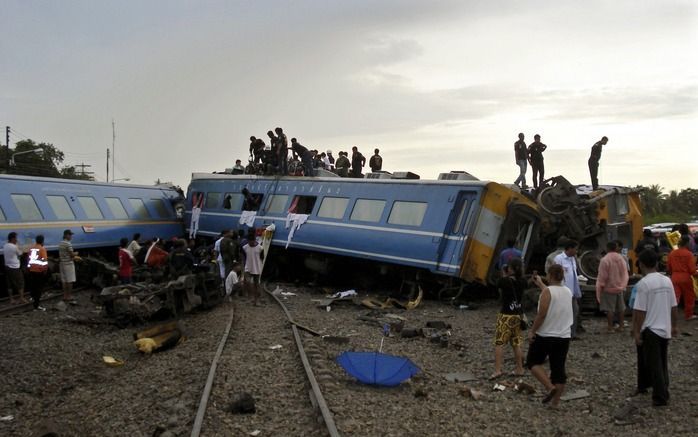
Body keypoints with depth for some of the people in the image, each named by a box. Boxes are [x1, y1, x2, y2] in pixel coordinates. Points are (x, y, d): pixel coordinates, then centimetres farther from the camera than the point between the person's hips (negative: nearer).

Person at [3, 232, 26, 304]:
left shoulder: (5, 246, 4)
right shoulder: (14, 247, -19)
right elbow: (20, 254, -4)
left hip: (7, 267, 8)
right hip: (15, 268, -7)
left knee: (10, 284, 11)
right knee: (20, 284, 6)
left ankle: (11, 300, 15)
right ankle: (21, 299, 12)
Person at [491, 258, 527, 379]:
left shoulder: (504, 281, -15)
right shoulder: (522, 282, -2)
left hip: (505, 315, -5)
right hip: (518, 315, 5)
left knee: (499, 343, -2)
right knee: (516, 343, 15)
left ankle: (497, 370, -7)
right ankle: (519, 369, 21)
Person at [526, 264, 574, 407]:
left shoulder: (547, 292, -15)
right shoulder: (568, 292, 7)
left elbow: (541, 315, -19)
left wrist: (532, 331, -9)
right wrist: (540, 284, 35)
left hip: (545, 336, -6)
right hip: (564, 337, 6)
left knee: (532, 362, 10)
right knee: (559, 369, 10)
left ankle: (550, 386, -7)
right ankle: (555, 402, 15)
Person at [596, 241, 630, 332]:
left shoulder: (605, 260, -17)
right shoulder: (621, 259, 2)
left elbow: (602, 276, -14)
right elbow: (625, 274, 9)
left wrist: (600, 288, -5)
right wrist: (623, 285, 19)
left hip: (609, 288, -6)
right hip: (620, 287, 6)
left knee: (609, 309, -1)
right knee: (620, 308, 15)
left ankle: (610, 327, 2)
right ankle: (620, 326, 23)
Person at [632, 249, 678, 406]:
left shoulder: (643, 283, -17)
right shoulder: (667, 281, 3)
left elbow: (640, 311, -18)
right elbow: (673, 307, 8)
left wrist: (637, 332, -11)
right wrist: (674, 326, 20)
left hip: (650, 330, -7)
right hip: (665, 329, 7)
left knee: (654, 364, 1)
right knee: (662, 363, 17)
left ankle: (661, 397, 3)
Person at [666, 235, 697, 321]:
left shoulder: (672, 253, 1)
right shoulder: (689, 254, -11)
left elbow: (668, 268, 8)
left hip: (675, 277, 3)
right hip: (686, 278, -3)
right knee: (689, 297, 15)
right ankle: (688, 315, 27)